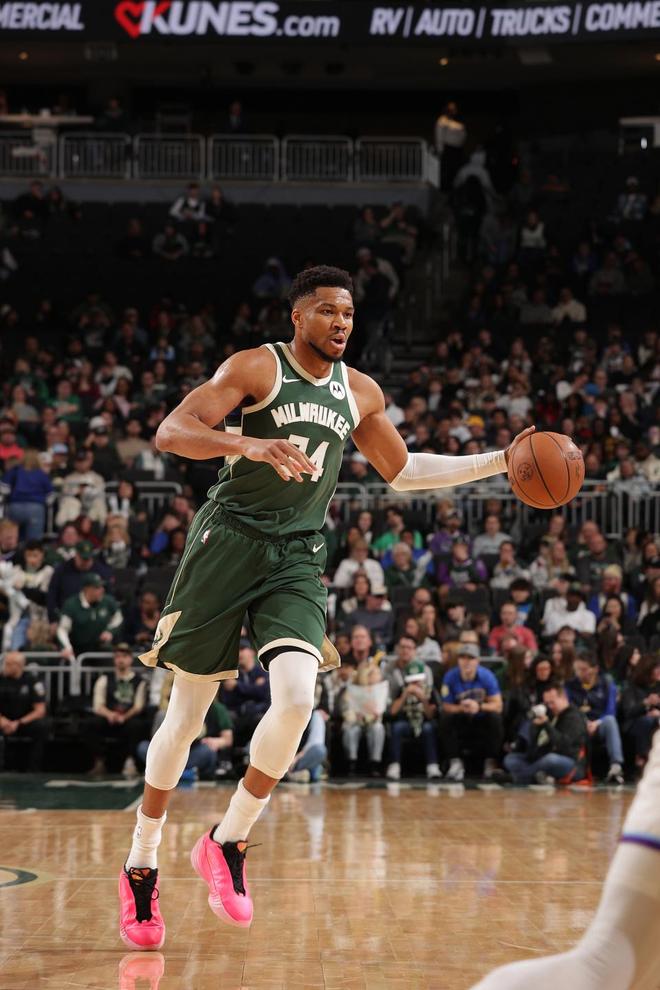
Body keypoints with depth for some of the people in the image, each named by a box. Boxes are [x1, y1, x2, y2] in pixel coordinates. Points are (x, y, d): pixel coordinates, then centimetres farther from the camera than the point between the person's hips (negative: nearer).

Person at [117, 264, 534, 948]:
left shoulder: (360, 393, 12)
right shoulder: (256, 368, -6)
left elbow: (404, 471, 24)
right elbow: (170, 433, -16)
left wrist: (500, 462, 17)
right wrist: (249, 443, -33)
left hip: (298, 558, 4)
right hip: (229, 541, -4)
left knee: (296, 699, -19)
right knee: (188, 711, 2)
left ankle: (228, 842, 0)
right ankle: (142, 865, 18)